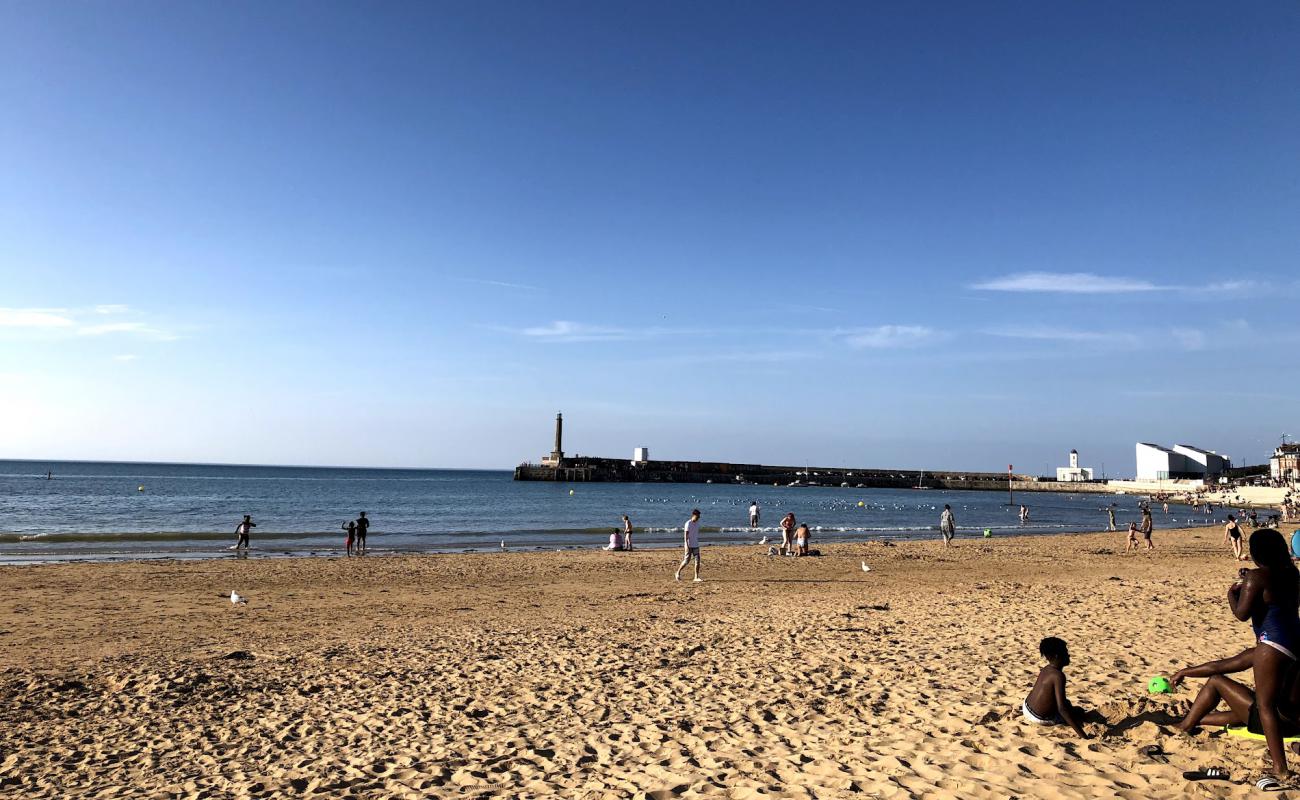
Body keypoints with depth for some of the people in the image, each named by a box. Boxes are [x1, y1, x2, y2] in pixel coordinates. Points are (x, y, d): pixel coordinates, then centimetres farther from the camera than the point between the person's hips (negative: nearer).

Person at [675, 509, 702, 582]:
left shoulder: (697, 523, 10)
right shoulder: (688, 524, -12)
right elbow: (685, 535, -16)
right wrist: (686, 545, -23)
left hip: (696, 546, 7)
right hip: (689, 546, -7)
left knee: (697, 560, -2)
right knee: (686, 561, -2)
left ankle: (696, 577, 0)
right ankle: (678, 573, 18)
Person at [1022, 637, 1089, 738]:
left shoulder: (1046, 669, 1)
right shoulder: (1058, 676, -25)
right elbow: (1062, 709, -31)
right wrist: (1082, 734, -30)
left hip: (1026, 708, 7)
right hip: (1039, 719, -7)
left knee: (1066, 703, 30)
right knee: (1079, 711, 8)